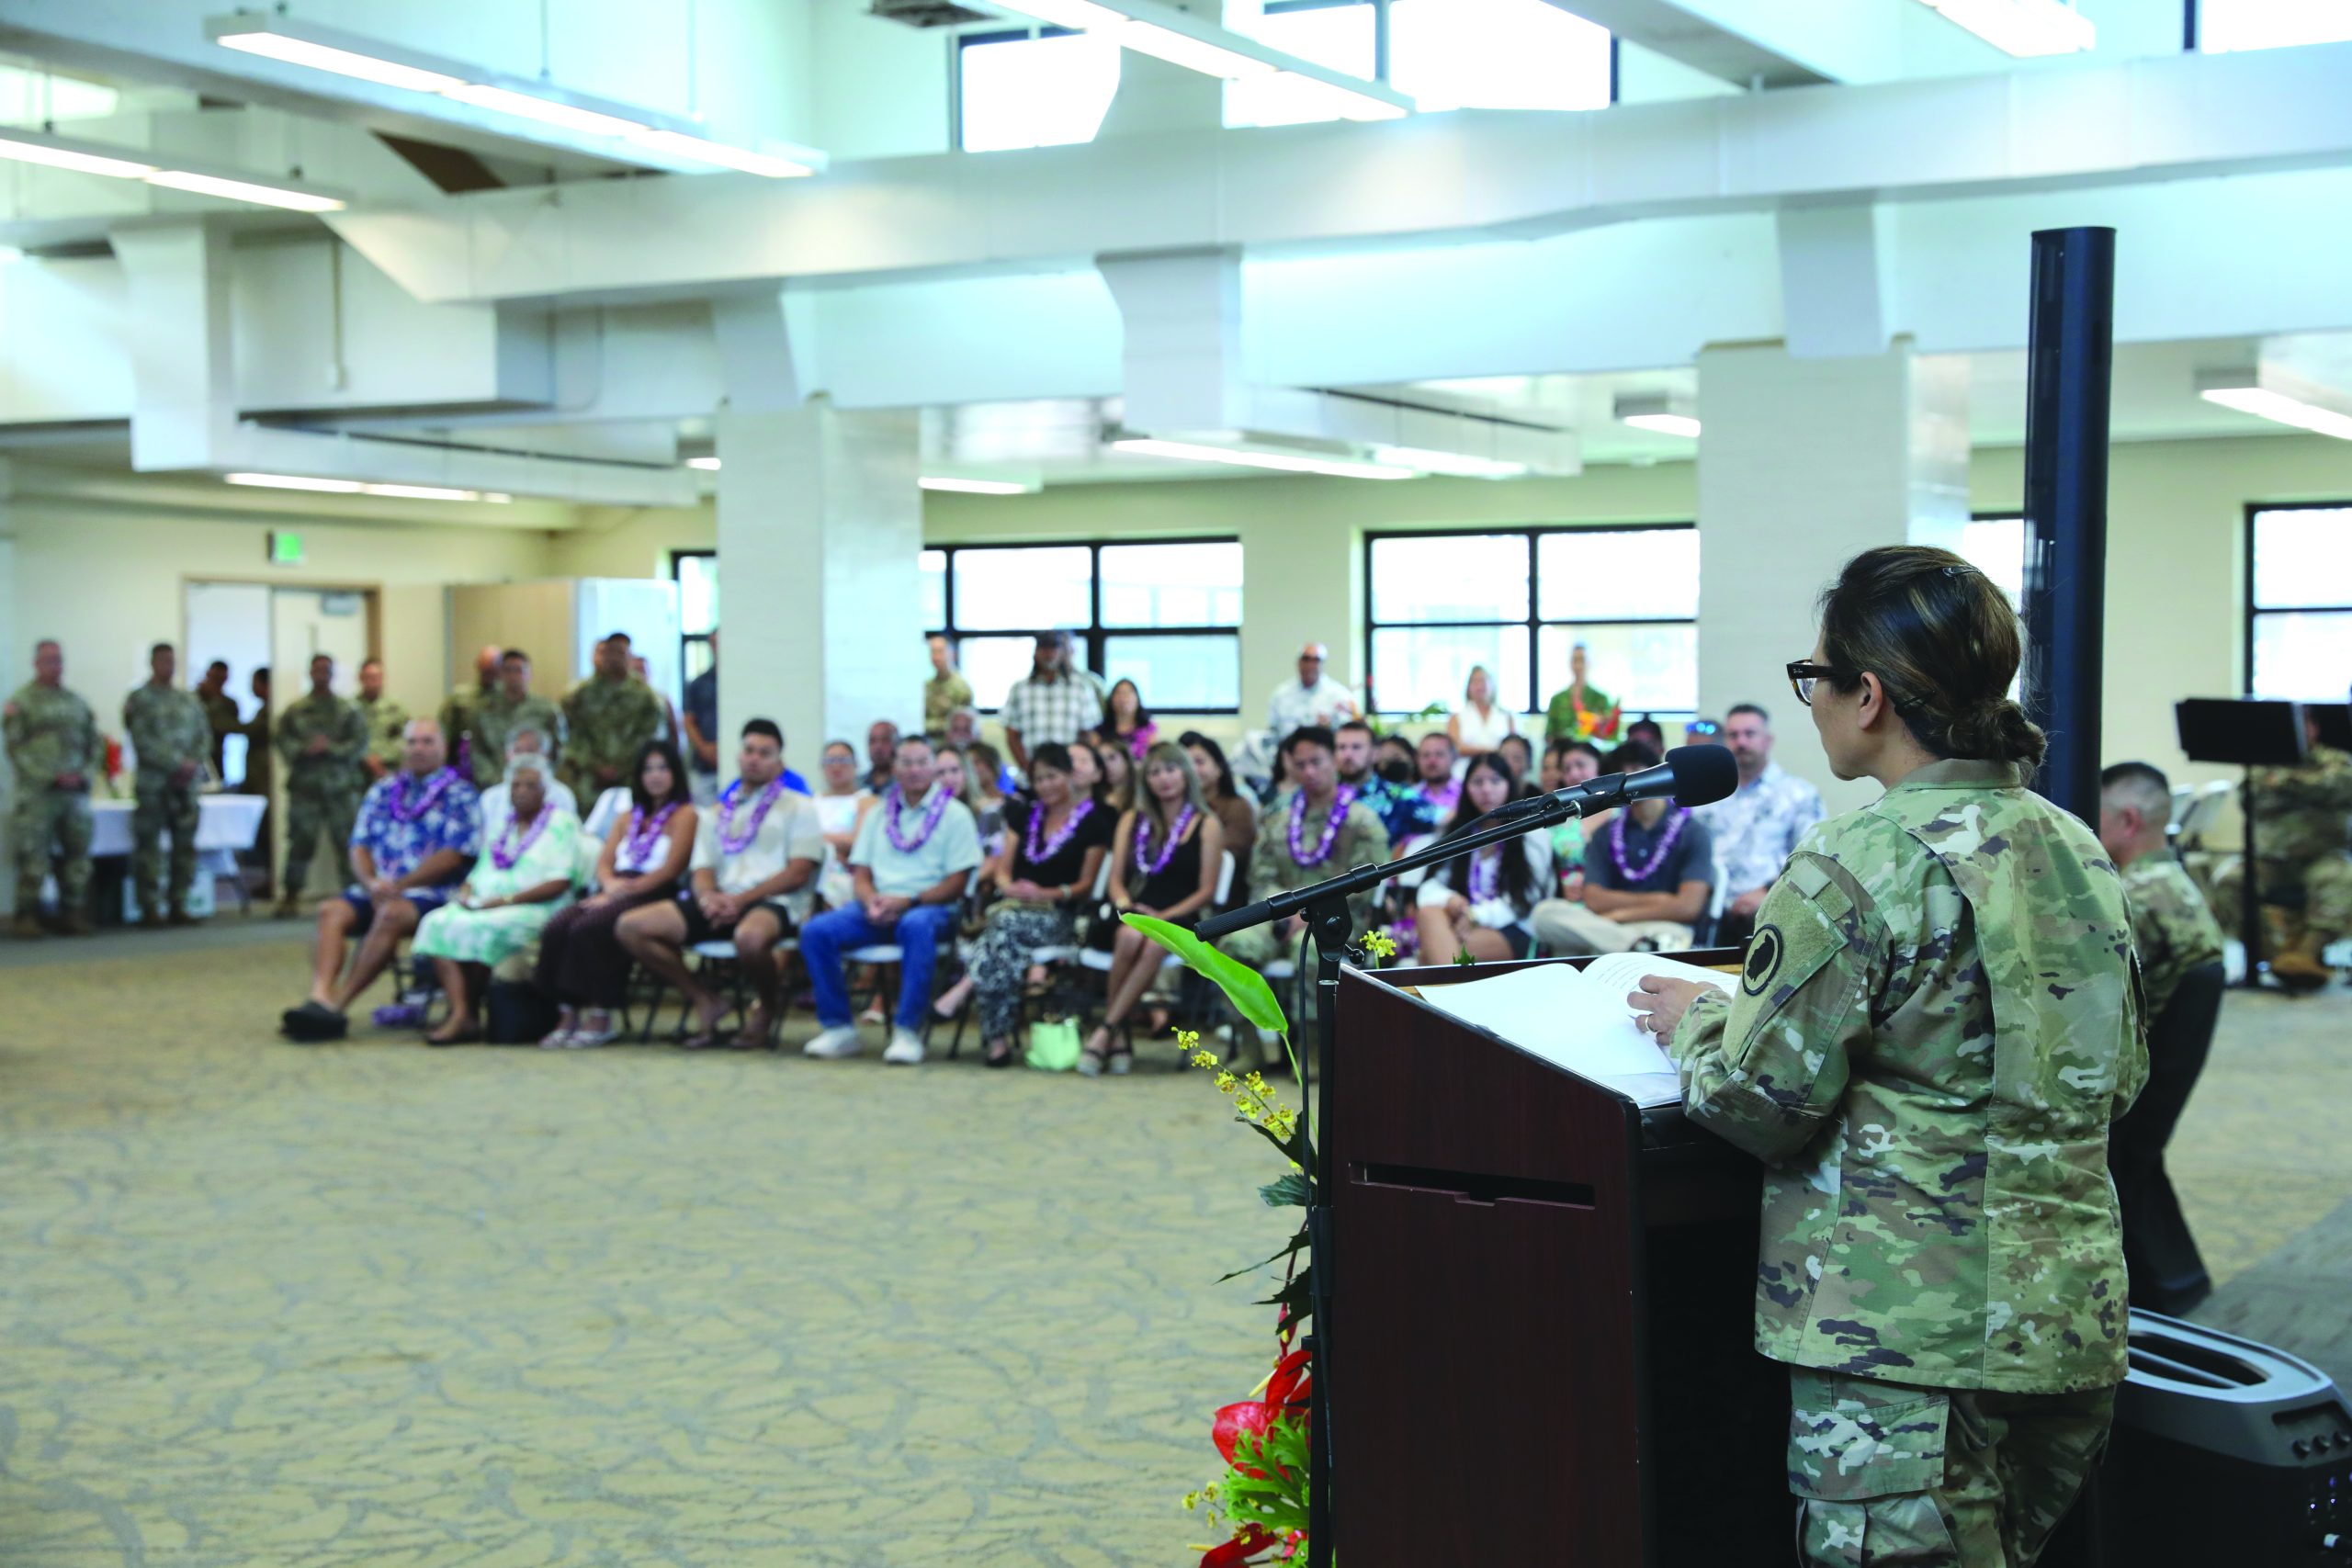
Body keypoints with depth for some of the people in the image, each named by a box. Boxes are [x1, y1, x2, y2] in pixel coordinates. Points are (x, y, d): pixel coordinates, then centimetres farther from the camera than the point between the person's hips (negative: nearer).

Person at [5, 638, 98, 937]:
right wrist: (51, 777, -14)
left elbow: (94, 743, 17)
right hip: (37, 793, -5)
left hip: (76, 791, 6)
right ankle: (26, 919, -3)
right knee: (33, 857, -8)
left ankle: (72, 914, 14)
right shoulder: (22, 701, -1)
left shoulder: (76, 702, 16)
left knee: (77, 854, 6)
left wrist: (85, 774, -1)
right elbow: (16, 748, -8)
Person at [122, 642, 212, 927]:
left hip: (186, 783, 5)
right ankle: (150, 909, -1)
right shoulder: (139, 699, 0)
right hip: (153, 784, -5)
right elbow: (143, 742, -9)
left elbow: (204, 735, 11)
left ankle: (178, 906, 11)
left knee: (185, 845, 4)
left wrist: (194, 763, -6)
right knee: (149, 847, -4)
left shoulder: (189, 700, 15)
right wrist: (178, 763, -13)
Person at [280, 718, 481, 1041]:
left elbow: (452, 856, -7)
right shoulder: (382, 791, 20)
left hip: (429, 894, -5)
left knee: (391, 914, -35)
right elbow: (359, 847, 14)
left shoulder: (460, 796, 4)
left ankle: (337, 1003, -36)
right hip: (376, 890, 5)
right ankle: (320, 997, -42)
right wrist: (371, 883, -7)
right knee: (331, 912, -24)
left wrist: (399, 885, -14)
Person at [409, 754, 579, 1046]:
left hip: (535, 910, -6)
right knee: (437, 923, -23)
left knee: (477, 929, -34)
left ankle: (469, 1017, -21)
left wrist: (505, 900, -16)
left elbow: (560, 882, -9)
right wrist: (466, 891, -1)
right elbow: (479, 871, 24)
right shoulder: (500, 823, 23)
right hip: (482, 905, 6)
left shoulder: (561, 822, 2)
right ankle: (459, 1014, -33)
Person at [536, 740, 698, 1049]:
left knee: (588, 929, -32)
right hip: (614, 893, 6)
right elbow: (604, 862, 18)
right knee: (557, 928, -23)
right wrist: (610, 883, -6)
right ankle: (567, 1015, -25)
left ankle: (599, 1020, -27)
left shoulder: (684, 815, 7)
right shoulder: (627, 817, 28)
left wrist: (622, 891, -12)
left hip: (653, 896, -6)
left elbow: (669, 870, -5)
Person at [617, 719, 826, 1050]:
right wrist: (708, 896, -10)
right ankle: (705, 1003, -2)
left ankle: (766, 1007, -8)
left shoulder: (798, 807, 10)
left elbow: (798, 873, -2)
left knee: (749, 936, -43)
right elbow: (702, 870, 17)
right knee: (631, 927, -14)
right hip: (720, 902, 5)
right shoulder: (717, 812, 25)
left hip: (773, 903, -5)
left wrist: (741, 899, -13)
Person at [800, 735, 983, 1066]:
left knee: (916, 926, -41)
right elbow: (860, 873, 16)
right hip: (877, 908, 4)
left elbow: (956, 883, -3)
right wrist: (872, 900, -7)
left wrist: (907, 901, -16)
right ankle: (838, 1028, -15)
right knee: (816, 931, -21)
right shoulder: (879, 813, 19)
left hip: (930, 906, -4)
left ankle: (908, 1031, -34)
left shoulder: (954, 814, 5)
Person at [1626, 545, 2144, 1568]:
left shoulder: (1863, 866, -15)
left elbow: (1761, 1099, -12)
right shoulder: (2078, 850, 9)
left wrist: (1691, 1019, 7)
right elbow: (2119, 1078, 18)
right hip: (2074, 1320, 8)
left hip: (1912, 1339, -8)